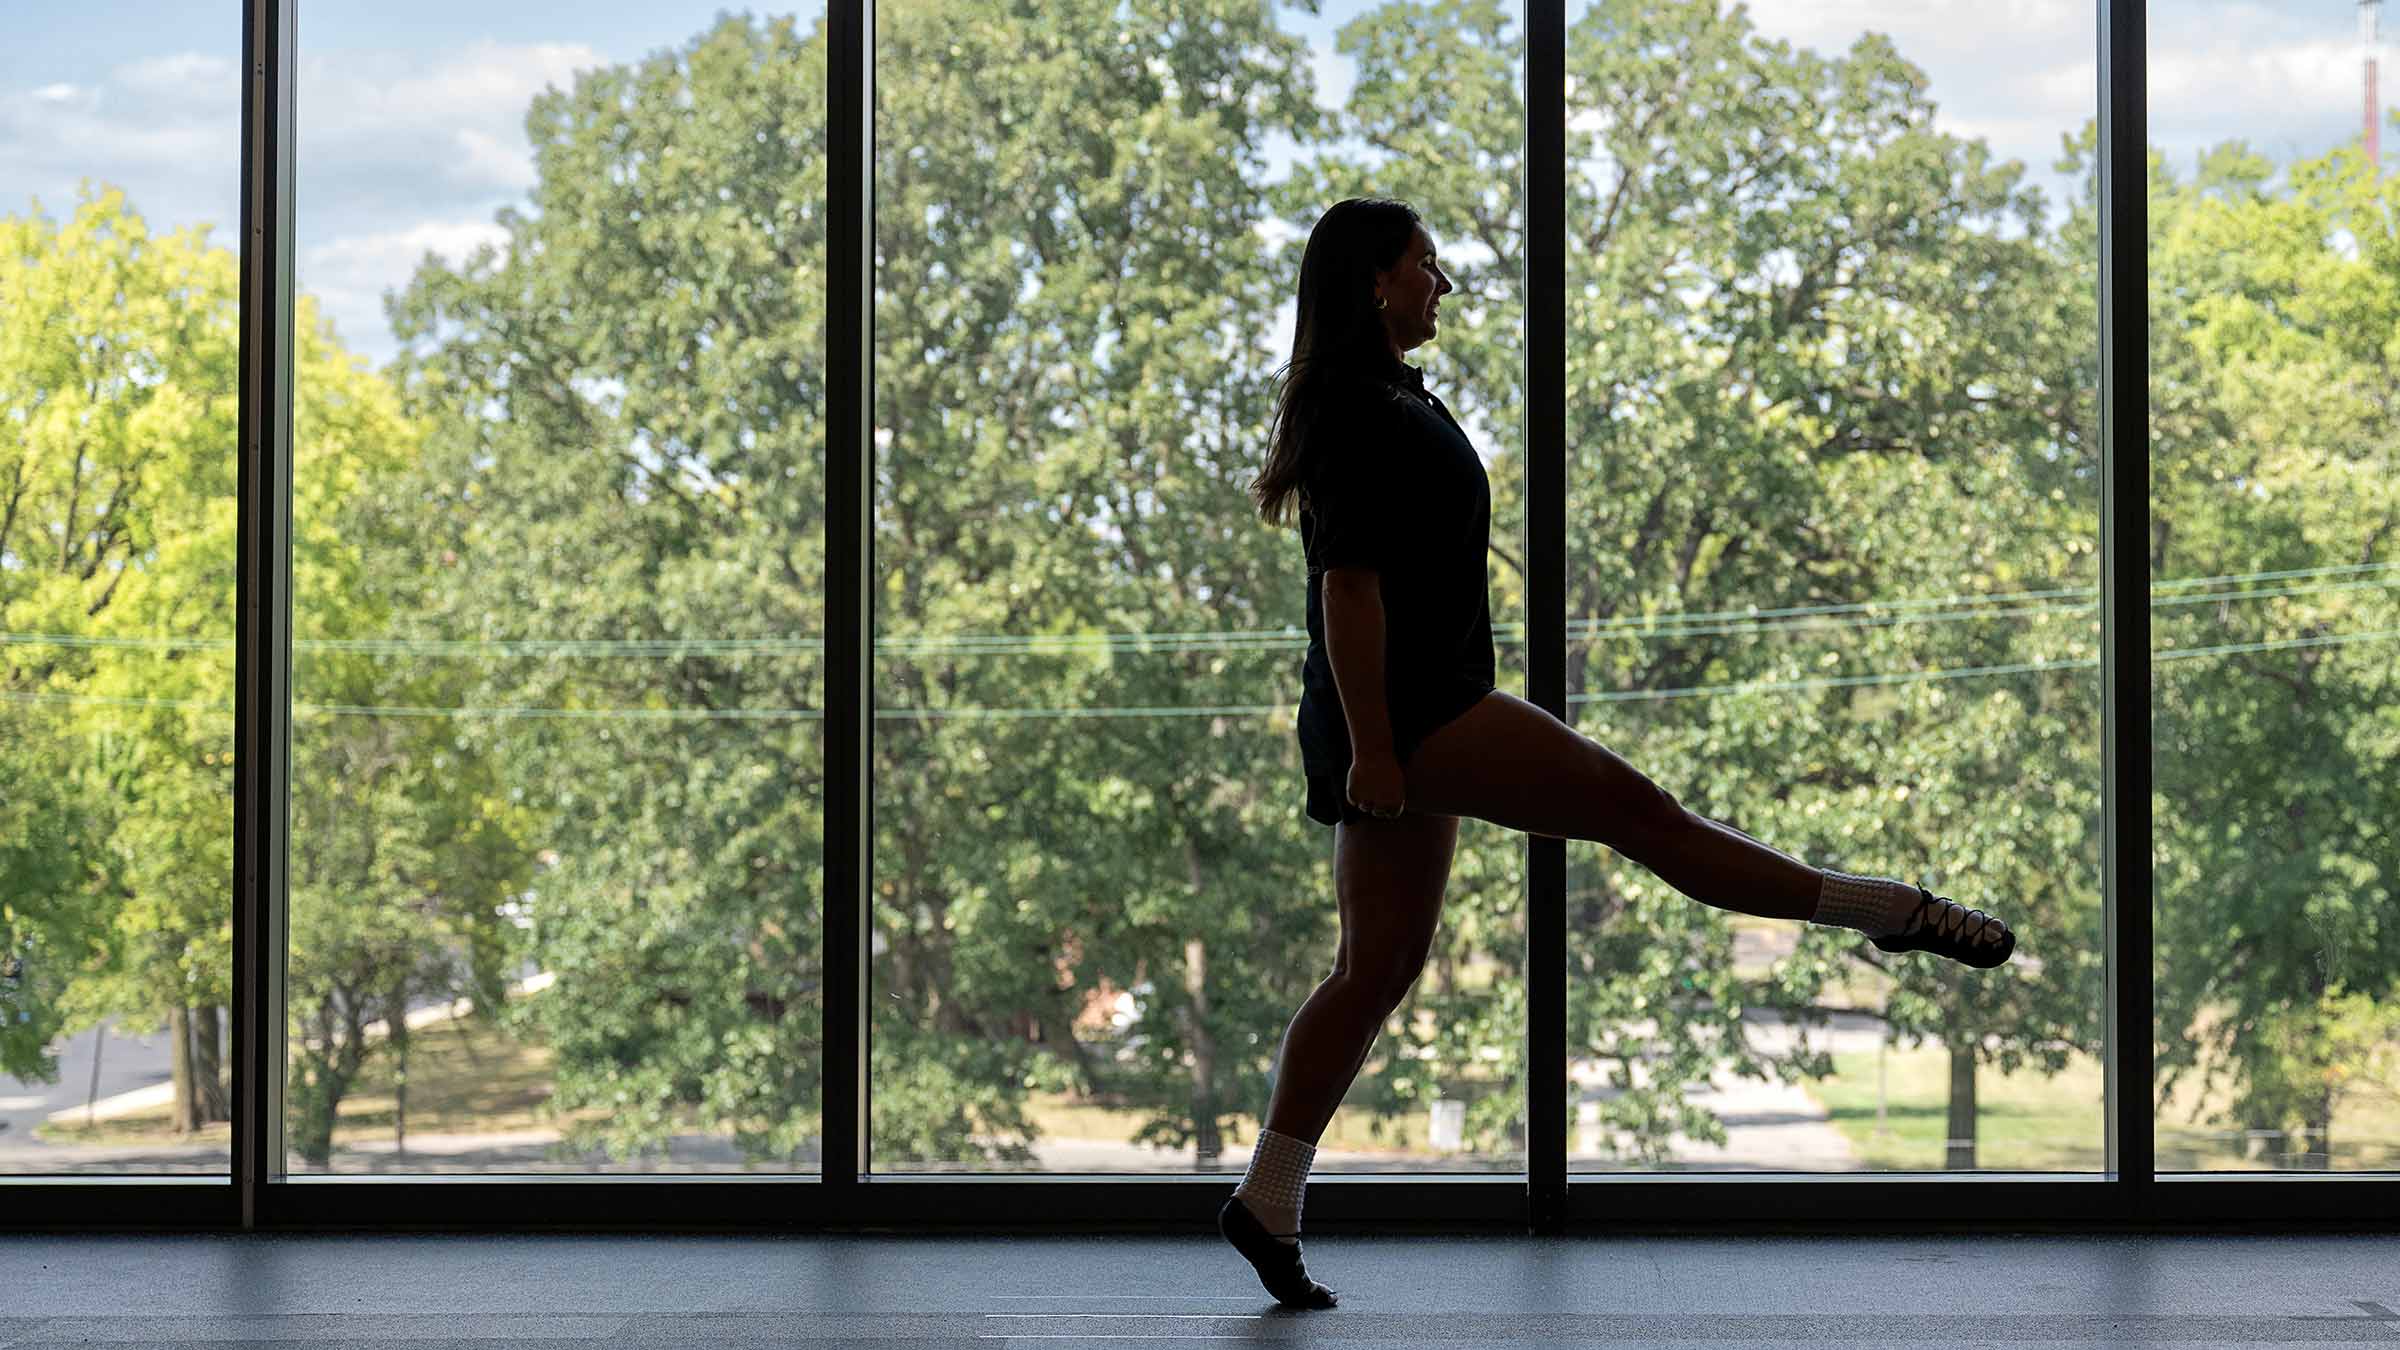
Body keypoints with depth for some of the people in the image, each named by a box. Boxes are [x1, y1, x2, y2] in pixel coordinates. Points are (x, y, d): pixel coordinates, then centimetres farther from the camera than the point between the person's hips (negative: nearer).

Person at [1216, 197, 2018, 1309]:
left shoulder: (1386, 402, 22)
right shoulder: (1358, 412, -12)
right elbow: (1348, 585, -18)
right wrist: (1369, 748, -22)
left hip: (1415, 714, 11)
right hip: (1405, 711, -11)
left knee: (1379, 965, 9)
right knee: (1634, 808, -9)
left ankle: (1267, 1203, 11)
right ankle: (1897, 913, -6)